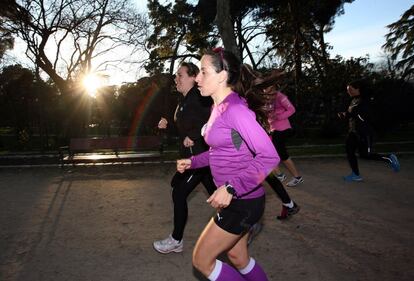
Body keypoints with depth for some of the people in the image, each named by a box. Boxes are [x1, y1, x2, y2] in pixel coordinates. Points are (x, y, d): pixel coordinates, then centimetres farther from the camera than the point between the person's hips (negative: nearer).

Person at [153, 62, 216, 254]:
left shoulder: (198, 99, -17)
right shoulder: (185, 101, 13)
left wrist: (192, 137, -23)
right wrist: (167, 125, 8)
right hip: (191, 156, 10)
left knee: (179, 194, -3)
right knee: (216, 193, 17)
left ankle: (176, 241, 12)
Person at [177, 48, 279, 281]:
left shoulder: (235, 108, -22)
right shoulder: (218, 107, 7)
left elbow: (269, 156, -27)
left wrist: (231, 188, -31)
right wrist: (193, 162, 11)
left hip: (243, 201, -9)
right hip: (234, 199, 9)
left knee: (201, 260, 5)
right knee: (237, 257, 24)